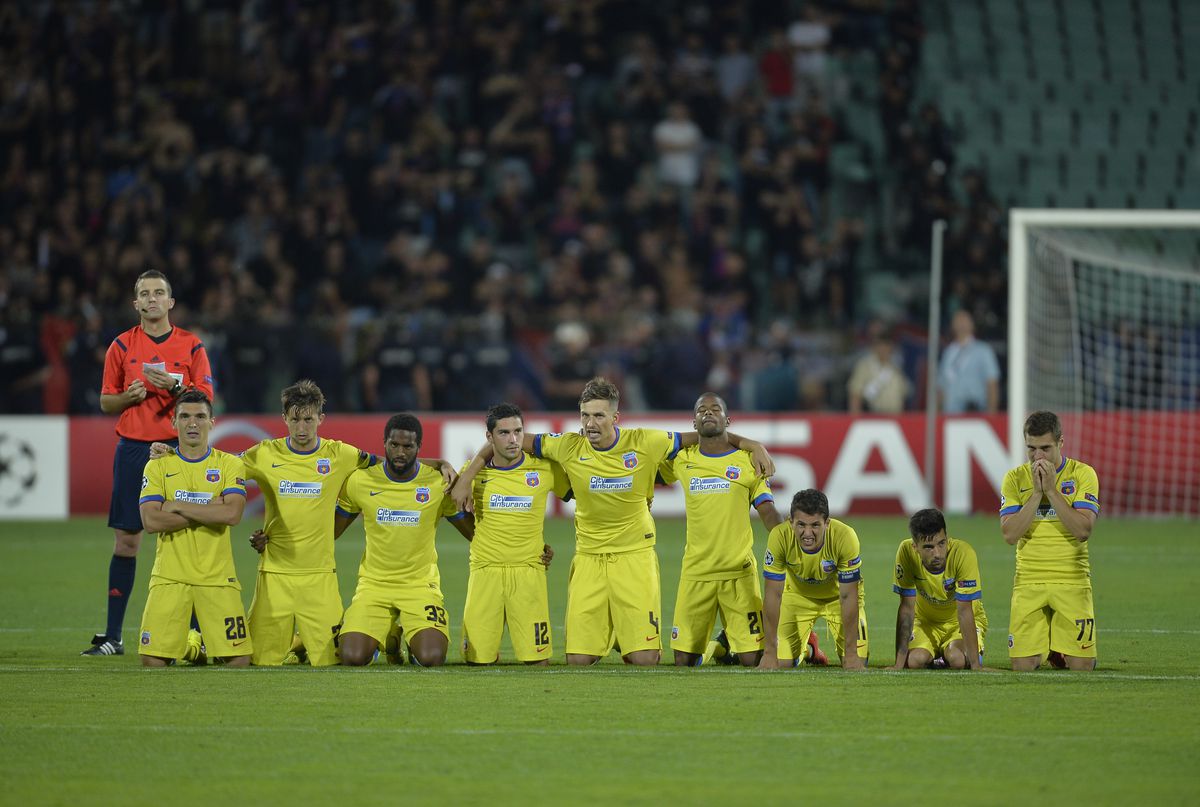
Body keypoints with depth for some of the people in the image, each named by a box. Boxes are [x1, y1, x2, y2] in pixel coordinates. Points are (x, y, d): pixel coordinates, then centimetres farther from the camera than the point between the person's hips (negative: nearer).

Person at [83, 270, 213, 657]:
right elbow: (106, 403, 10)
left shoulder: (191, 345, 5)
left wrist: (175, 386, -17)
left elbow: (206, 399, 0)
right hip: (134, 448, 1)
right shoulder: (122, 346, 8)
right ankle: (112, 636, 4)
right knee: (126, 539, 1)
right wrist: (130, 396, -10)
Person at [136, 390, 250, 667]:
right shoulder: (158, 467, 5)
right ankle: (187, 645, 20)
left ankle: (201, 646, 24)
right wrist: (208, 512, -11)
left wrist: (177, 506, -11)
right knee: (152, 660, -12)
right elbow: (150, 520, -10)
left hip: (217, 578, 0)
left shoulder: (229, 464, 5)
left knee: (239, 660, -8)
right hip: (170, 577, 0)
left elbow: (232, 514, -12)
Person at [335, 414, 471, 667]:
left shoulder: (439, 484, -4)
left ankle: (415, 639, 17)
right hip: (373, 584, 1)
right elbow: (331, 531, 9)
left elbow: (474, 532, 7)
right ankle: (387, 637, 19)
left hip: (421, 585, -1)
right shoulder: (360, 481, -2)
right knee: (353, 658, -20)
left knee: (432, 658, -24)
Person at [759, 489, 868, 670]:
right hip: (797, 594, 1)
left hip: (836, 595, -1)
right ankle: (807, 647, 27)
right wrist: (769, 653, -24)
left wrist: (851, 653, -25)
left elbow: (848, 597, -26)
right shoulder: (779, 537, -34)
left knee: (857, 661, -13)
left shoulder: (845, 537, -36)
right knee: (782, 662, -10)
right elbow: (773, 595, -25)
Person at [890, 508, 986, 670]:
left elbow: (964, 611, -28)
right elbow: (906, 609, -20)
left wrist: (975, 665, -32)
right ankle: (933, 658, 11)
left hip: (961, 623, -1)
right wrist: (899, 664, -25)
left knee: (957, 659, -30)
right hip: (926, 620, 1)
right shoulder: (906, 552, -25)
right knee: (915, 660, -27)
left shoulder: (963, 553, -31)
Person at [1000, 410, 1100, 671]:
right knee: (1022, 665, -5)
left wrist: (1052, 490, -15)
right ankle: (1041, 652, 29)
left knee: (1081, 666, -6)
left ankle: (1058, 653, 27)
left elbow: (1084, 530, -13)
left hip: (1072, 582, -1)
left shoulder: (1082, 474, -1)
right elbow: (1010, 534, -8)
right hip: (1028, 582, 1)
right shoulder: (1015, 478, 3)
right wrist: (1036, 492, -14)